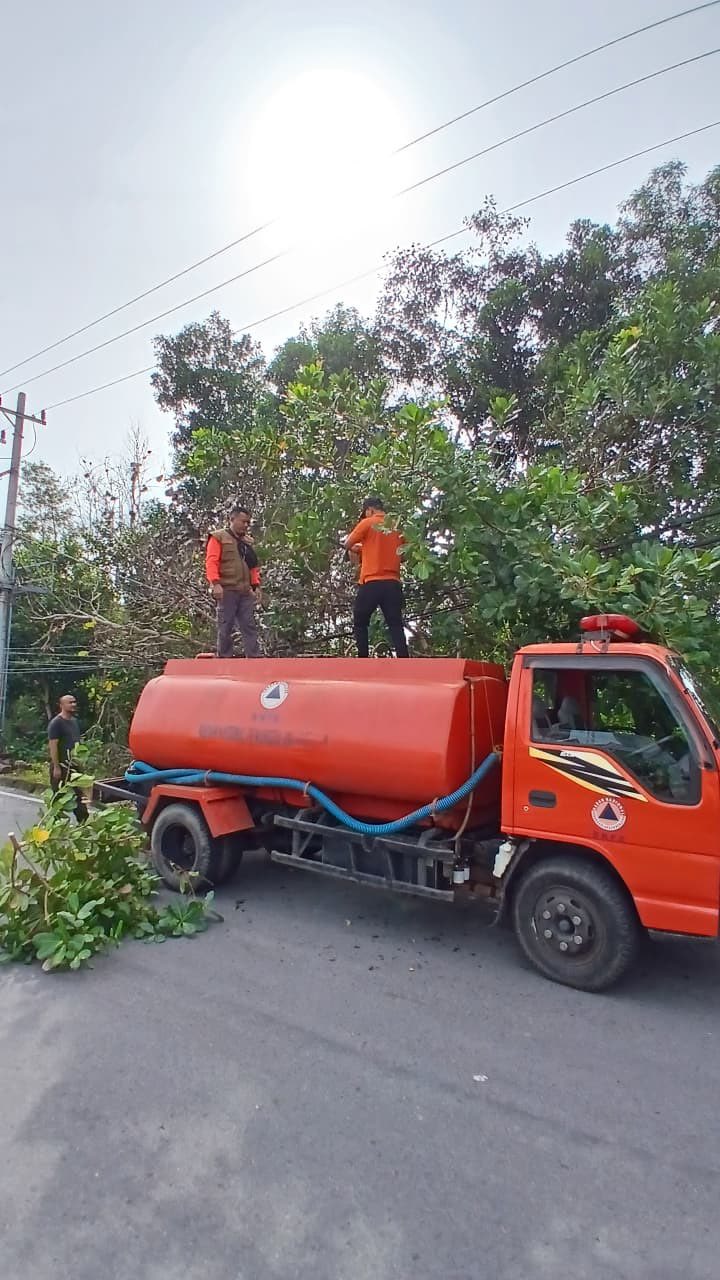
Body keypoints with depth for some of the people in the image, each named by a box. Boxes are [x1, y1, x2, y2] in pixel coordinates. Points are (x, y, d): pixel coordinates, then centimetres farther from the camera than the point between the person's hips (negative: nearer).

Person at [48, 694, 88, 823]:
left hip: (74, 765, 8)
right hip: (61, 766, -8)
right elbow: (53, 745, -18)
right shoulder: (56, 723, -13)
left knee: (79, 795, 12)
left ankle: (84, 822, 18)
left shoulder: (74, 721, 12)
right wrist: (56, 767, -21)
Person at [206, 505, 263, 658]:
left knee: (250, 627, 2)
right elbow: (211, 562, -7)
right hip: (227, 590, -5)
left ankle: (255, 658, 3)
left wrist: (256, 586, 10)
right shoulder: (219, 537, 3)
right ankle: (224, 659, 6)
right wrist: (215, 583, -19)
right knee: (225, 628, -1)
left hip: (245, 592, 6)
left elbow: (253, 567, 22)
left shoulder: (248, 541, 21)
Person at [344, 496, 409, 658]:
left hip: (372, 582, -4)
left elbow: (348, 544, 3)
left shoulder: (367, 523, 0)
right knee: (396, 625, 3)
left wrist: (356, 548, 26)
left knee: (360, 623, 10)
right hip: (393, 583, 4)